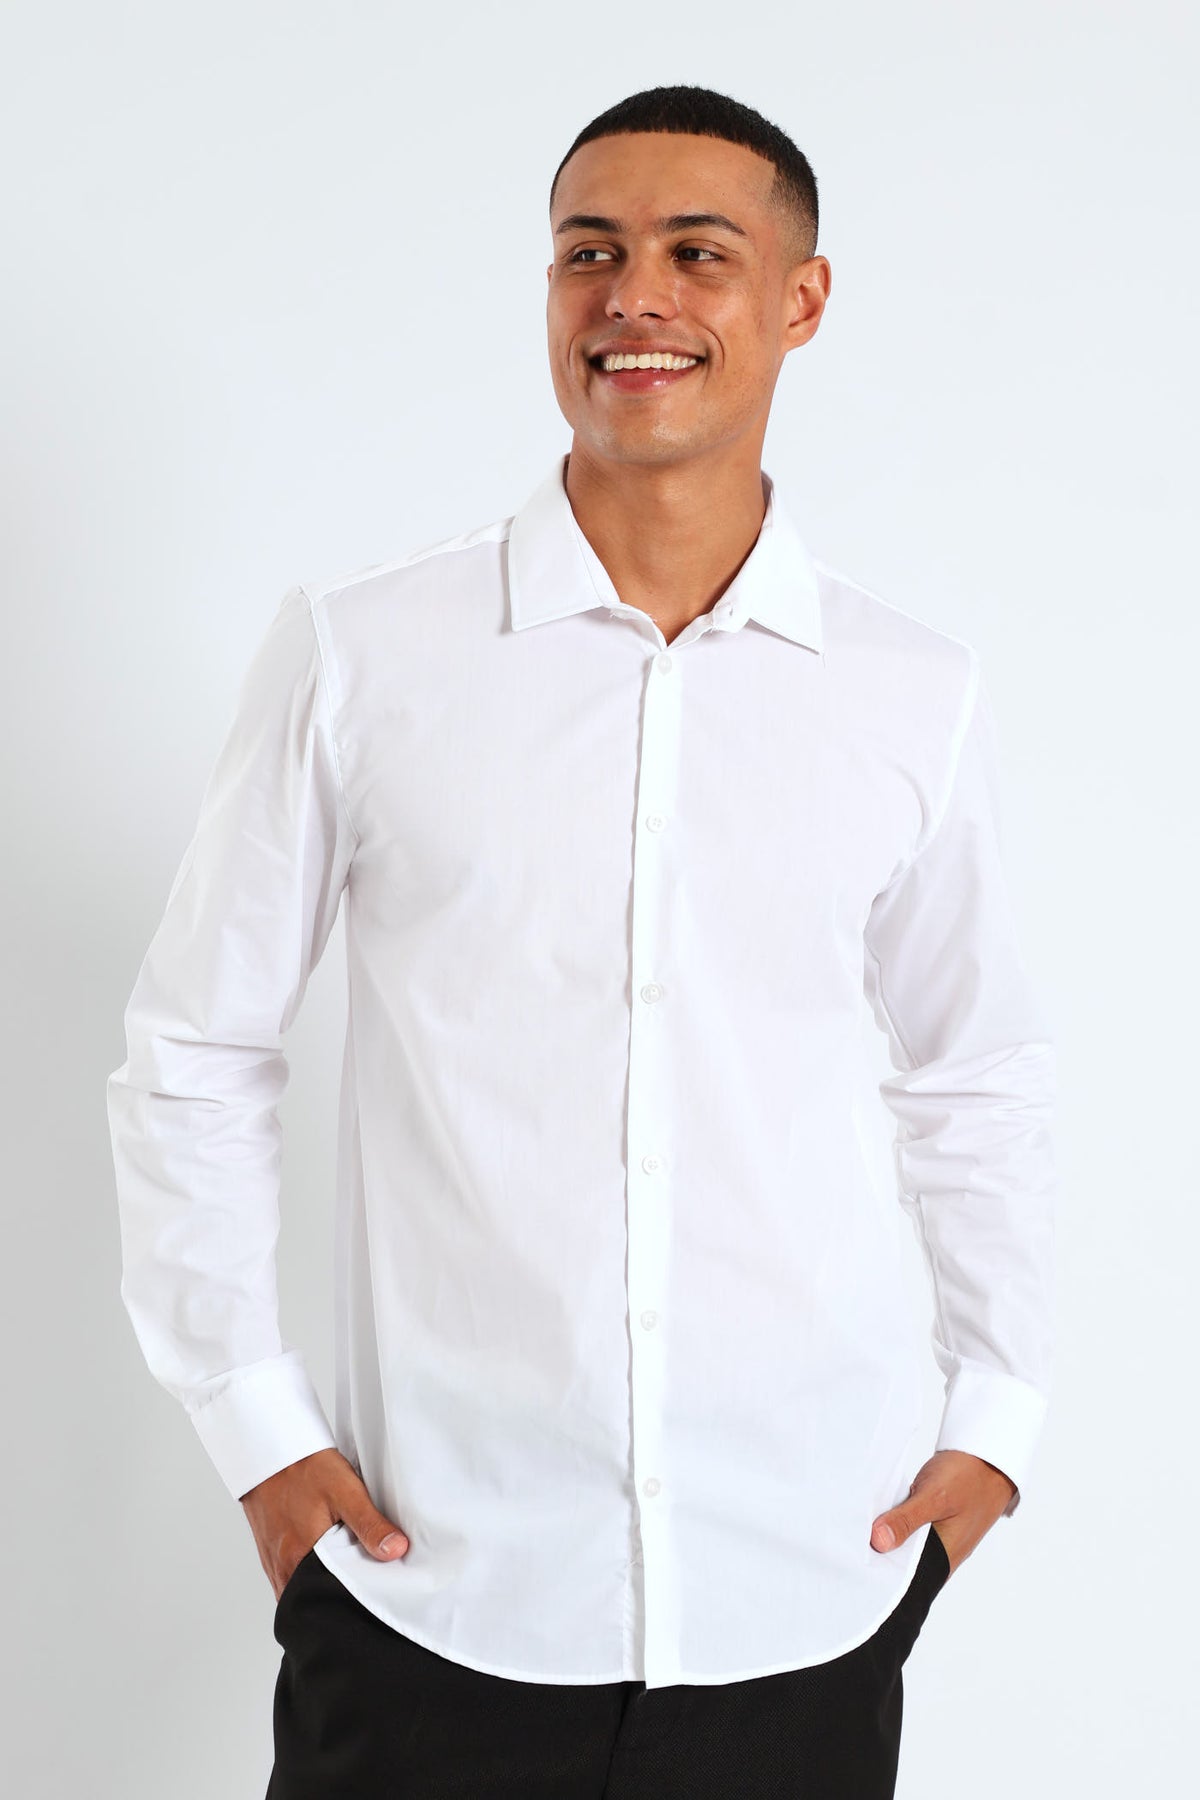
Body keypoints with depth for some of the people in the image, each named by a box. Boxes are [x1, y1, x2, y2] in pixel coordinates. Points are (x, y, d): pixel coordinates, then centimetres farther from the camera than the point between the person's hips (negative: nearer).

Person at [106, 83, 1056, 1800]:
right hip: (434, 1583, -1)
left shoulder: (919, 697, 2)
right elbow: (196, 1052, 3)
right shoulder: (357, 656, -4)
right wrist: (255, 1421, 0)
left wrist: (998, 1415, 10)